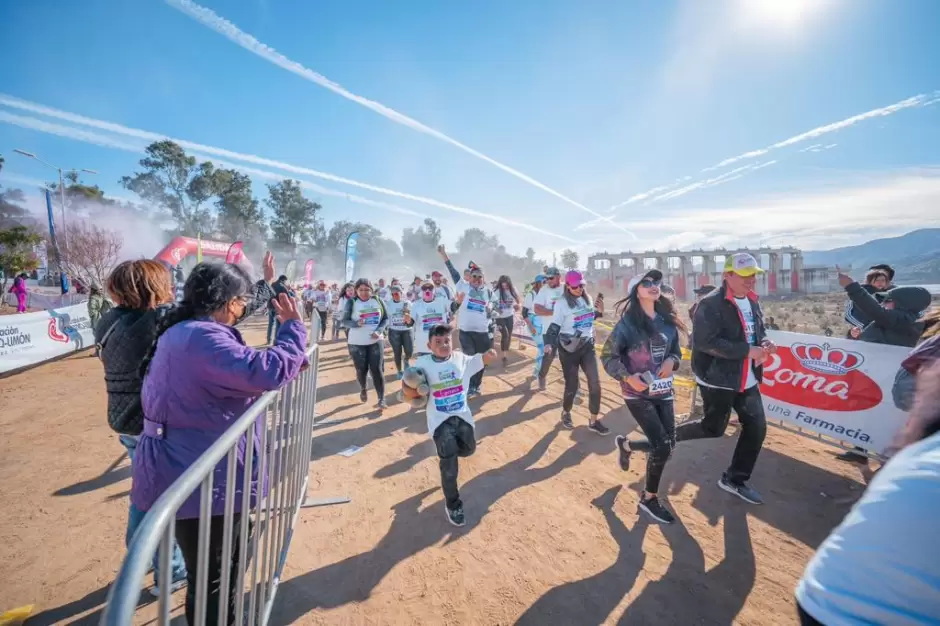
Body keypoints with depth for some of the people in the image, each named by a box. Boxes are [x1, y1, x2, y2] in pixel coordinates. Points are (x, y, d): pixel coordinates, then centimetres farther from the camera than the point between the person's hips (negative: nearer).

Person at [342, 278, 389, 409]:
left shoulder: (378, 301, 0)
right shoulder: (351, 302, -5)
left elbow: (386, 318, 3)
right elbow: (344, 321, -6)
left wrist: (379, 331, -15)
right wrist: (356, 323, -27)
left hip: (376, 341, 1)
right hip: (357, 343, 0)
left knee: (377, 370, -3)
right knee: (361, 370, 10)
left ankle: (381, 399, 2)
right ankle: (363, 389, 41)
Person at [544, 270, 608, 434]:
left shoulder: (588, 298, 5)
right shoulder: (562, 303, -13)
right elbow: (554, 326, -16)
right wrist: (549, 344, -31)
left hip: (587, 346, 5)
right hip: (569, 348, -5)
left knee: (595, 382, 0)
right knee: (572, 385, 3)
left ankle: (594, 421, 14)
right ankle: (566, 413, 31)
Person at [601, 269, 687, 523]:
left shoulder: (668, 320, 4)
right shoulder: (628, 322, -13)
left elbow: (676, 351, 15)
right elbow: (608, 355, -10)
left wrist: (672, 361, -8)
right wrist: (627, 378, -23)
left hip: (664, 390, 6)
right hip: (638, 394, -6)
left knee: (669, 444, 8)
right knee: (662, 446, -7)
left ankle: (626, 444, 38)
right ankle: (649, 499, 18)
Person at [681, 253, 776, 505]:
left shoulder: (752, 301, 9)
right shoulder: (711, 304, -19)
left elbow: (758, 330, 20)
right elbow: (706, 342, -26)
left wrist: (765, 342, -3)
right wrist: (748, 350, -25)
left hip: (747, 380, 8)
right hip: (717, 380, -8)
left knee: (757, 428, 9)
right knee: (713, 428, 3)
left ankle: (735, 479, 26)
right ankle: (671, 436, 30)